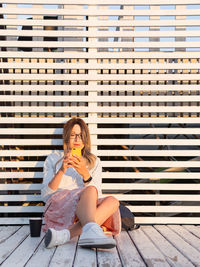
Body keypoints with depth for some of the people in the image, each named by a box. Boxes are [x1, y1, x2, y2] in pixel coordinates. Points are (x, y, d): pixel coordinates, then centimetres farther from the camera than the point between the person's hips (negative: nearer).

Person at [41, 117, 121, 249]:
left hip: (86, 211, 3)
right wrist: (61, 170, -11)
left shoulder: (94, 162, 21)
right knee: (90, 190, -32)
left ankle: (64, 235, -45)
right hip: (58, 206, -2)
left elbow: (97, 197, 8)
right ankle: (91, 231, -62)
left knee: (112, 201, -29)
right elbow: (45, 196, 5)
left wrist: (85, 173, -11)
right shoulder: (53, 158, 17)